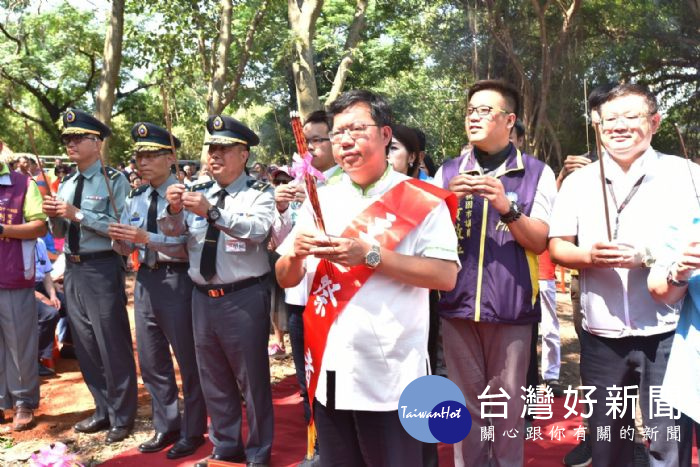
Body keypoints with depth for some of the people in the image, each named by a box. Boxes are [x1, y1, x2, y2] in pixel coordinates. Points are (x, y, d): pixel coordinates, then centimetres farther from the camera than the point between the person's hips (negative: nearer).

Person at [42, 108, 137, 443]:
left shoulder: (114, 180, -9)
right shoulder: (66, 184, 13)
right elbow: (59, 234, 16)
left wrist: (77, 214, -19)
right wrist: (54, 215, -4)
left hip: (102, 269, -7)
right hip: (73, 268, 8)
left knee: (113, 346, 2)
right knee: (85, 345, 16)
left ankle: (121, 418, 18)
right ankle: (103, 410, 32)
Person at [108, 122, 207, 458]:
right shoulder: (135, 198, 9)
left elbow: (188, 247, -19)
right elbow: (124, 250, 9)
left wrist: (147, 238, -28)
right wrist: (118, 238, -13)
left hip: (177, 280, -7)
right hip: (145, 280, 7)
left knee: (188, 360, 7)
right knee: (151, 362, 17)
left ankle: (193, 432, 24)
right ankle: (166, 427, 34)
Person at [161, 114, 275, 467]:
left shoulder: (260, 193, -5)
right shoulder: (197, 191, 10)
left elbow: (257, 230, -23)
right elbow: (173, 230, 2)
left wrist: (212, 211, -34)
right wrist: (173, 208, -19)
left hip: (244, 297, -5)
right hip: (202, 296, 6)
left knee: (252, 379, 6)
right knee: (213, 379, 17)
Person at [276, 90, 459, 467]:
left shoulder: (421, 200, -4)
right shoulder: (321, 200, 9)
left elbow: (446, 276, -14)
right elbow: (286, 279, 10)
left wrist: (370, 255, -20)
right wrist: (296, 253, -12)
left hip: (390, 375, -4)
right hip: (328, 369, 5)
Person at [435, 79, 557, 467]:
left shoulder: (537, 173, 0)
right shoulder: (448, 172, 7)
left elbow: (539, 242, -6)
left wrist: (507, 207, -23)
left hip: (512, 306, -2)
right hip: (457, 304, 2)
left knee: (508, 402, 8)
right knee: (466, 400, 12)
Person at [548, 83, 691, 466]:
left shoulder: (684, 174, 0)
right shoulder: (578, 181, 7)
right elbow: (556, 247, 6)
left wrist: (645, 256, -21)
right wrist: (590, 256, -15)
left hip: (666, 333, -2)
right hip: (602, 335, 3)